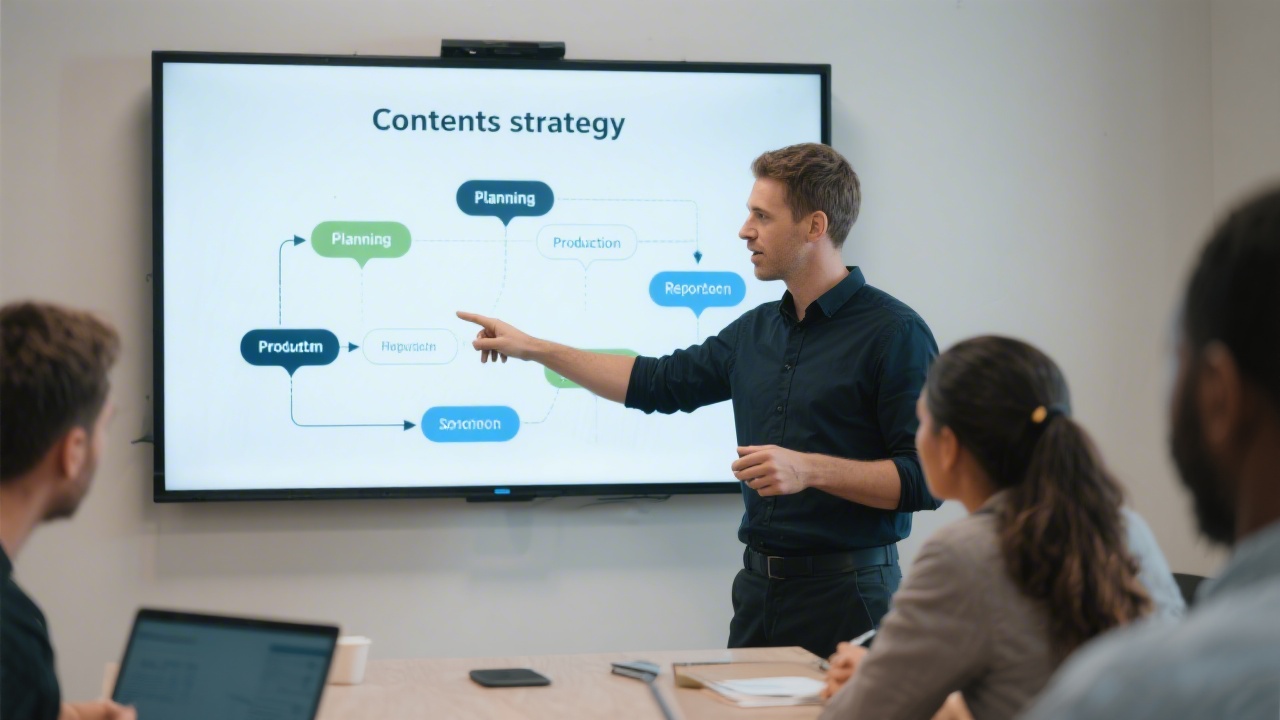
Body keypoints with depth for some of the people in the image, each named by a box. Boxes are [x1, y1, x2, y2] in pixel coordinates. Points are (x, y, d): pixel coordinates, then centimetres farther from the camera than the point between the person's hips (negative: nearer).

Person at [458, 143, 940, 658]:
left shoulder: (894, 333, -12)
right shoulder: (756, 330, 12)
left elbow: (925, 480, -16)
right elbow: (658, 382, 21)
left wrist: (810, 469, -24)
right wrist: (533, 348, 19)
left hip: (846, 595, -7)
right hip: (759, 587, 7)